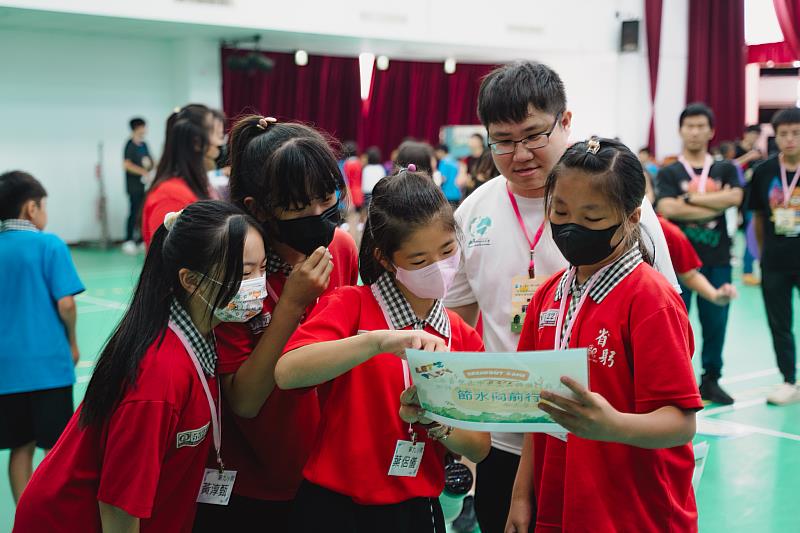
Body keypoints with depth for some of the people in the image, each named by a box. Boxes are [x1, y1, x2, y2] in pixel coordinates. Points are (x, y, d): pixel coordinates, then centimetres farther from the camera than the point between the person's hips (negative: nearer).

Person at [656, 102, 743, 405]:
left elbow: (735, 198, -10)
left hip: (717, 259, 2)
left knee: (715, 321, 7)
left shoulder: (725, 169, 9)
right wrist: (715, 205, -13)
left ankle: (711, 380, 20)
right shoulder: (669, 173, 2)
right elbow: (666, 209, -16)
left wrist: (691, 199, -12)